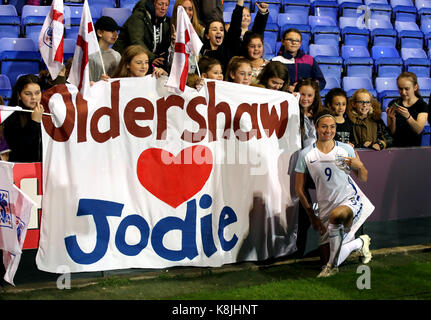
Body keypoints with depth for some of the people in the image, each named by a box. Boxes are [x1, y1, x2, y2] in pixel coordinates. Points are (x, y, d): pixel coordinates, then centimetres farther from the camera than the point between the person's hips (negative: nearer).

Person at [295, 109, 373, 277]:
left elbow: (364, 178, 11)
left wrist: (359, 166, -12)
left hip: (352, 200, -2)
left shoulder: (346, 149, 2)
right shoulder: (306, 154, -1)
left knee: (336, 215, -38)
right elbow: (299, 188, 5)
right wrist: (312, 216, 1)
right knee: (327, 256, 1)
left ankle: (332, 266, -17)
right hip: (326, 207, 2)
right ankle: (360, 242, 32)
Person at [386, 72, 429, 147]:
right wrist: (392, 119, -16)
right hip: (395, 147, 2)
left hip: (413, 147, -2)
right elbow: (391, 132, 4)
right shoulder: (393, 104, 6)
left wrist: (408, 117, -28)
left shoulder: (422, 105, 0)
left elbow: (418, 130, -12)